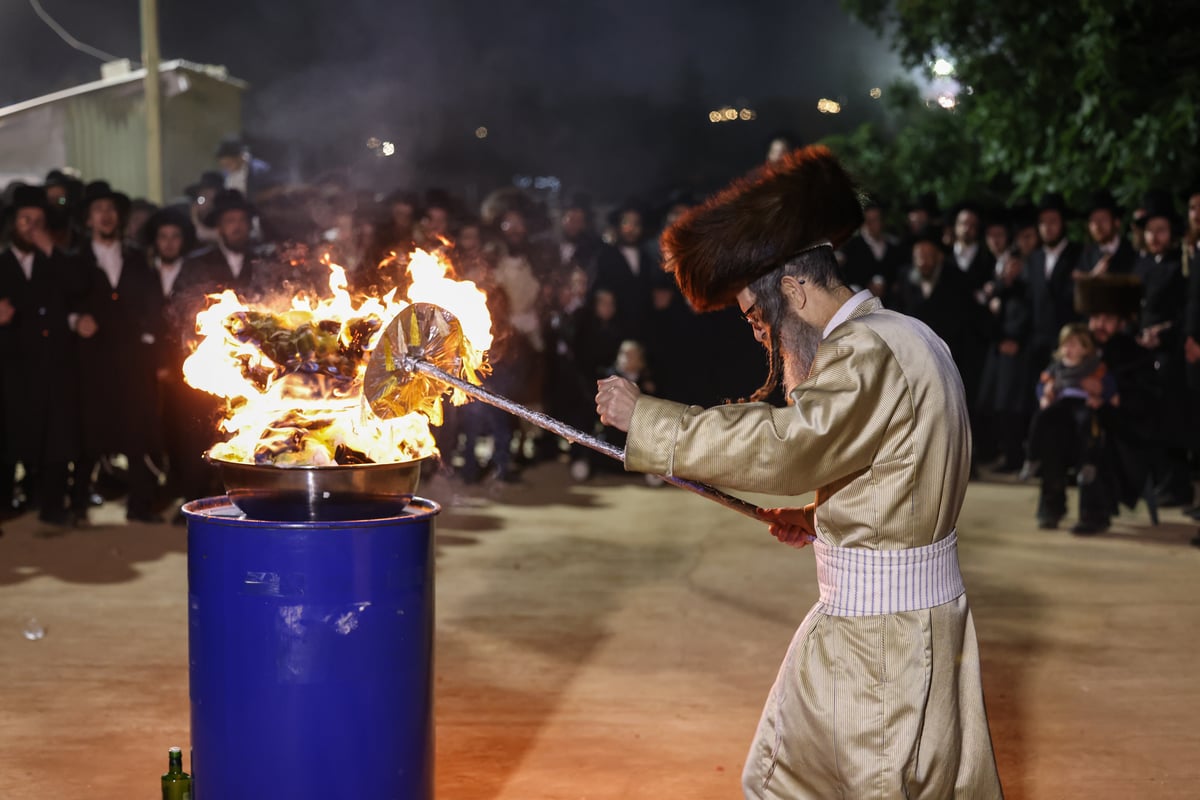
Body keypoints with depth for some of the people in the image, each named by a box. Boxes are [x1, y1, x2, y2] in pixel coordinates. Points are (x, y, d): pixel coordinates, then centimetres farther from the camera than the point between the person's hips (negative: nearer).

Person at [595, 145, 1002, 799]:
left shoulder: (869, 353, -21)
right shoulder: (898, 339, 11)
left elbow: (783, 446, -32)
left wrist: (642, 417, -24)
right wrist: (823, 519, 10)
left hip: (883, 640, -10)